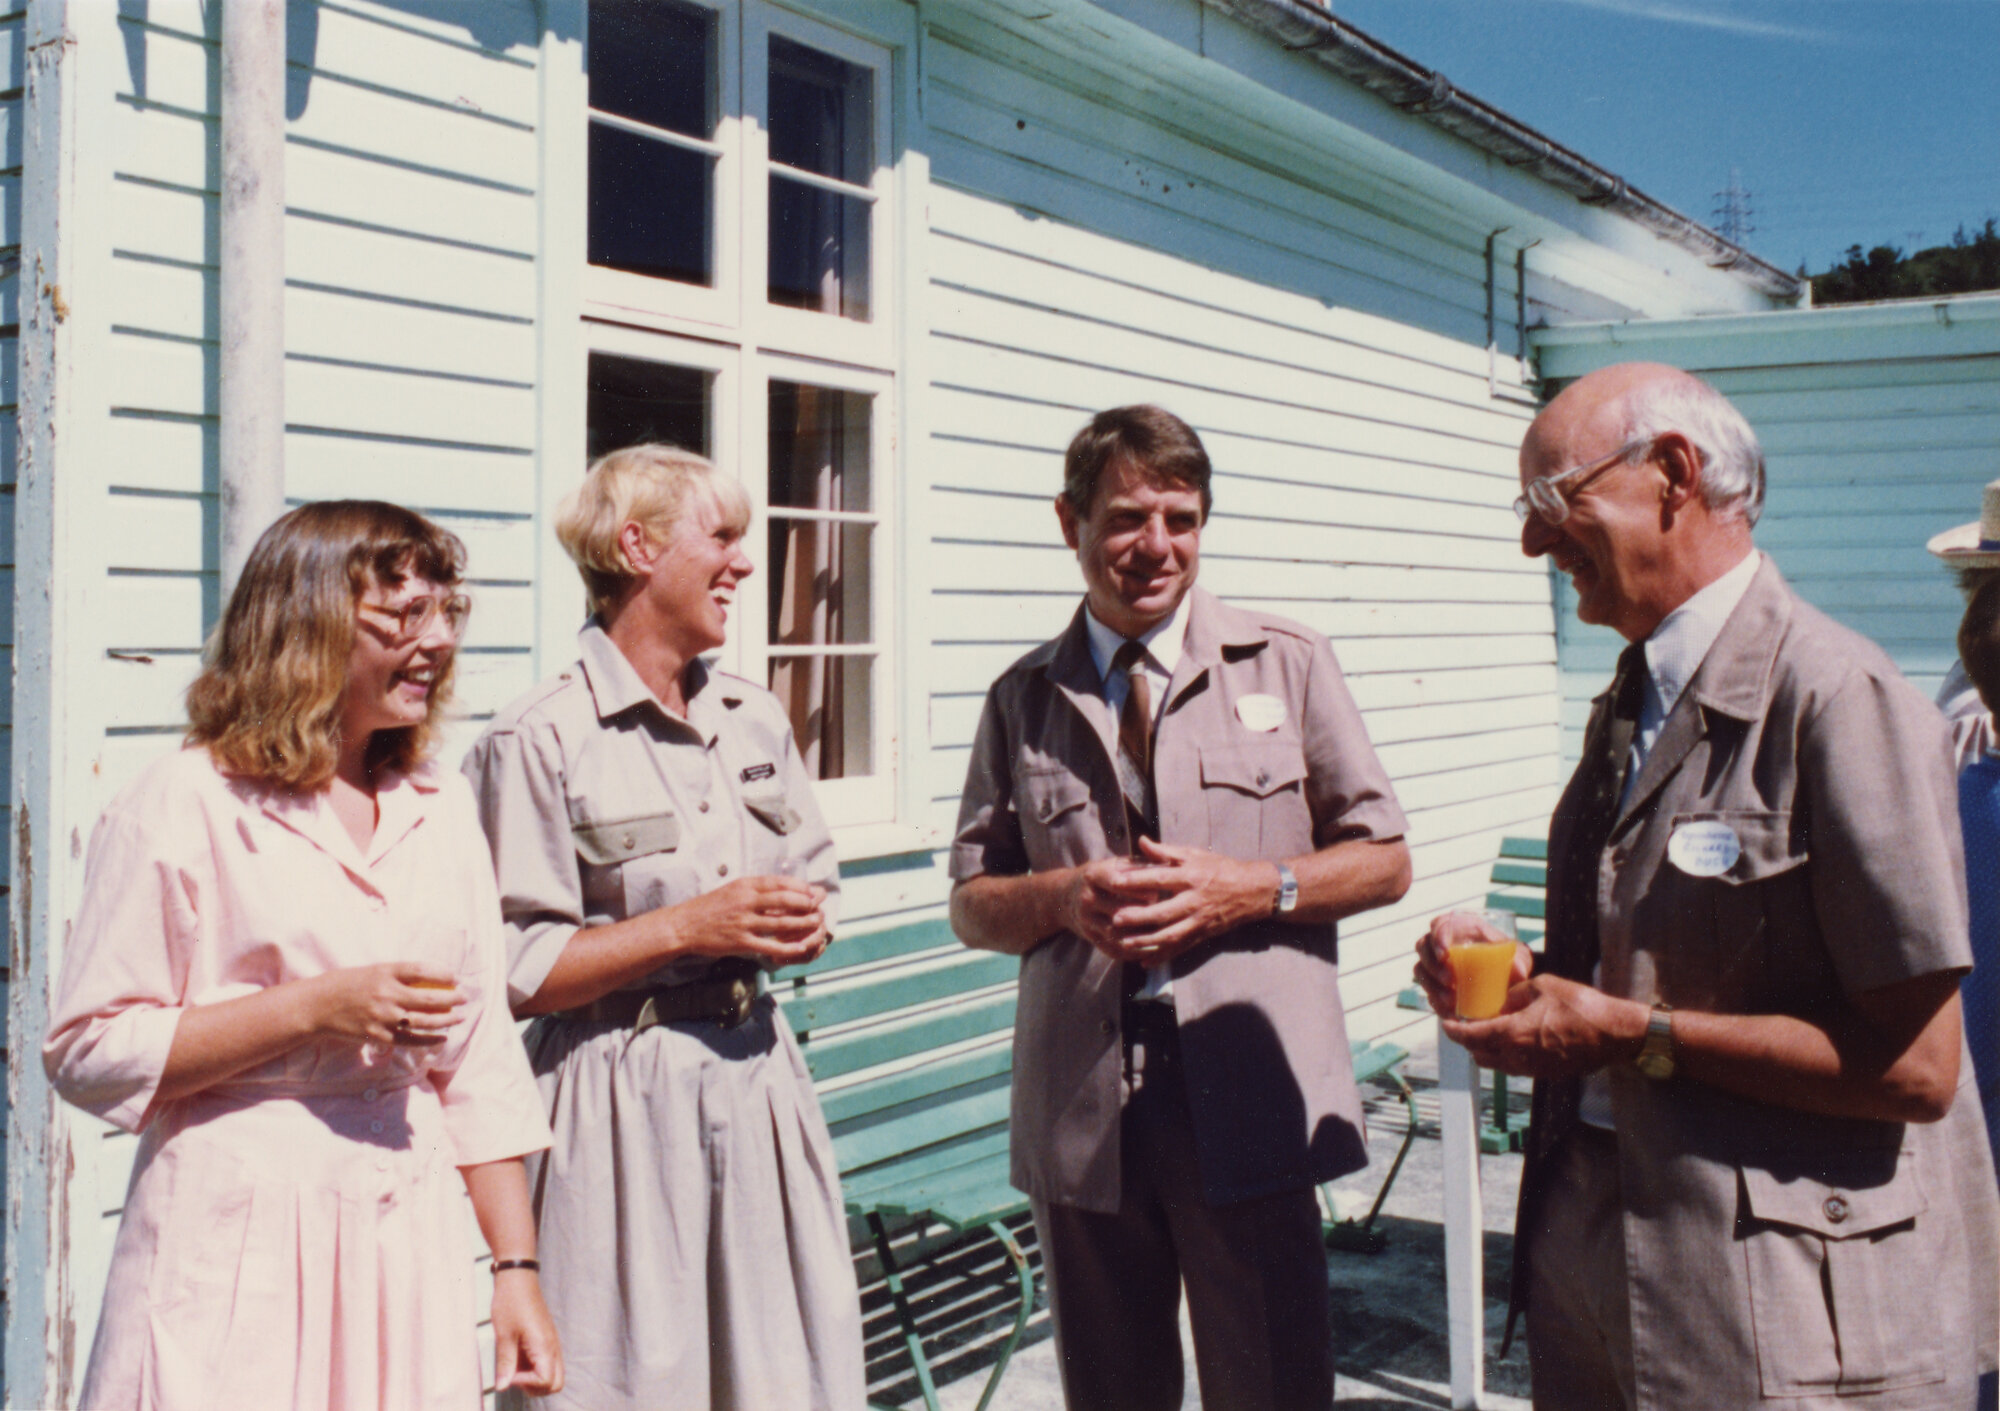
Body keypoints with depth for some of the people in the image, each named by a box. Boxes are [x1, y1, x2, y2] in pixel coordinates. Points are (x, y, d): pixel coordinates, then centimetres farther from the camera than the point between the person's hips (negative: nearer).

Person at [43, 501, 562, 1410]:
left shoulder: (440, 806, 10)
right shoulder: (184, 807, -7)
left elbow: (480, 1063, 11)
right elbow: (85, 1053, -9)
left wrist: (516, 1268, 8)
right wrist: (313, 1009, -16)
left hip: (410, 1246, 5)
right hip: (238, 1254, -4)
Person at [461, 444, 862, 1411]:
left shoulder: (756, 720, 12)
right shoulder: (541, 740, -9)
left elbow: (816, 879, 21)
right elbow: (509, 973, -13)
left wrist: (803, 926, -2)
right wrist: (686, 930, -16)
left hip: (758, 1078, 6)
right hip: (625, 1103, -6)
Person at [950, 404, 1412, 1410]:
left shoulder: (1288, 666, 4)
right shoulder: (1023, 700, 9)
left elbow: (1384, 862, 5)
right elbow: (971, 904, 11)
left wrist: (1249, 888, -12)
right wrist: (1063, 897, -10)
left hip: (1248, 1101, -2)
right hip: (1078, 1108, 2)